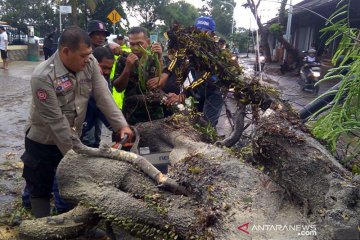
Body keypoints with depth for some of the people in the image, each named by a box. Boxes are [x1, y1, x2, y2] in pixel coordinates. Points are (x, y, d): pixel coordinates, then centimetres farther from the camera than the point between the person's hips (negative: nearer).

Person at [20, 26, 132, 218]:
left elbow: (104, 98, -11)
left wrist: (122, 125, -22)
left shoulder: (89, 63, -11)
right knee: (41, 189, 11)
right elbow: (55, 121, -26)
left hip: (73, 137, 5)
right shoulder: (43, 76, -27)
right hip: (43, 141, -5)